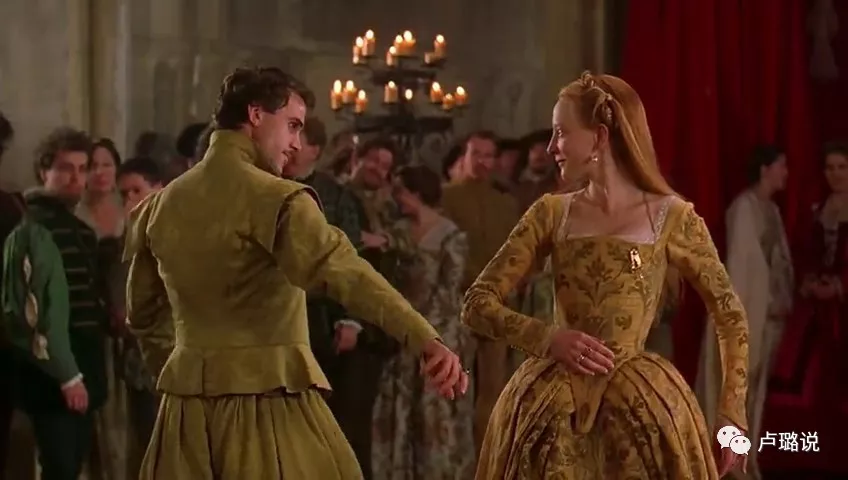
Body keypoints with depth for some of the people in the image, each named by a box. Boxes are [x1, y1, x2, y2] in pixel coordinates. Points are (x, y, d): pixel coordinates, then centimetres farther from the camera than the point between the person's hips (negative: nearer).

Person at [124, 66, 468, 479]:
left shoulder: (160, 205, 10)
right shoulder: (275, 198, -11)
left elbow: (143, 314, 20)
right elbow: (342, 271, -27)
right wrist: (424, 340, -38)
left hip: (187, 409, 7)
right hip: (267, 399, -6)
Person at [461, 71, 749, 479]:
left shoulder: (671, 217, -2)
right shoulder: (551, 213, 5)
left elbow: (730, 315, 6)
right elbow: (477, 304, 3)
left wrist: (733, 414, -1)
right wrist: (549, 338, -14)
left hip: (639, 406, -2)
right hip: (551, 409, 2)